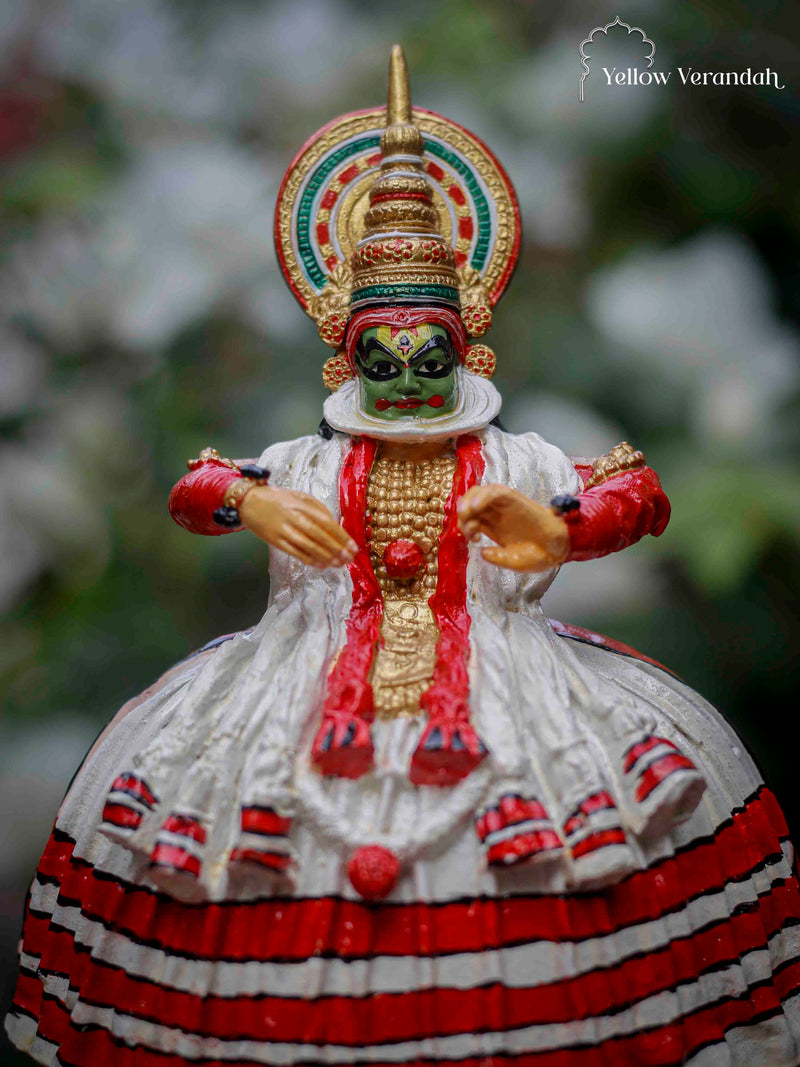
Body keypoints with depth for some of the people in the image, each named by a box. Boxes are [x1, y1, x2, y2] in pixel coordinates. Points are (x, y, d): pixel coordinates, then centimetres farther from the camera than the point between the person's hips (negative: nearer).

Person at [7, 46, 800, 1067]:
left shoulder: (516, 464, 10)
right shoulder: (305, 466, 13)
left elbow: (639, 495, -3)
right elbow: (191, 492, 0)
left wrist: (559, 528, -25)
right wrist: (251, 502, -24)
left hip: (487, 666, 0)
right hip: (329, 668, 1)